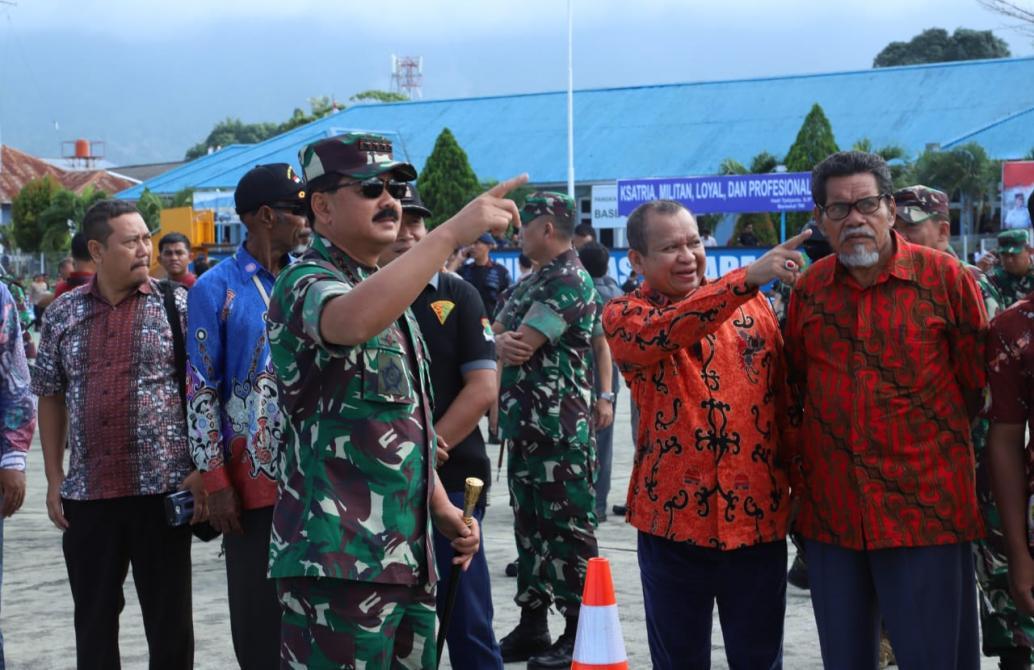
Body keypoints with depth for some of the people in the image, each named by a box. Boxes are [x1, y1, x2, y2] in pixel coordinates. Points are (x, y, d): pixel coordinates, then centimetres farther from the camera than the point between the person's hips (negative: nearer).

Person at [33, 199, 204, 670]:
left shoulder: (177, 305, -2)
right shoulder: (63, 313, 6)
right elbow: (50, 398, 12)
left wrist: (202, 470, -9)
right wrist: (54, 479, 7)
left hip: (163, 489, -3)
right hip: (86, 493, 3)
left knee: (169, 617, 5)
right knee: (93, 618, 11)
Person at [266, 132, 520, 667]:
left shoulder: (387, 290, 20)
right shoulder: (306, 282, -9)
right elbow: (352, 321, -36)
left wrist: (441, 508, 19)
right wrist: (450, 234, -36)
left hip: (405, 556, 9)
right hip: (337, 559, -9)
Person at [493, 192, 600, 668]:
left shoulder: (570, 282, -13)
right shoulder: (531, 282, 17)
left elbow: (520, 345, -19)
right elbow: (497, 336, 12)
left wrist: (499, 342, 1)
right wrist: (500, 342, -11)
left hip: (560, 430, -10)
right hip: (525, 427, 10)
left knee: (567, 528, -3)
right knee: (529, 525, 14)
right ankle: (532, 626, 22)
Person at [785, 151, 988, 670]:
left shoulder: (945, 277, -4)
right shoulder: (809, 288, 7)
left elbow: (975, 384, 2)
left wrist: (933, 439, 7)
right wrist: (799, 471, 13)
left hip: (926, 506, -4)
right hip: (831, 511, 4)